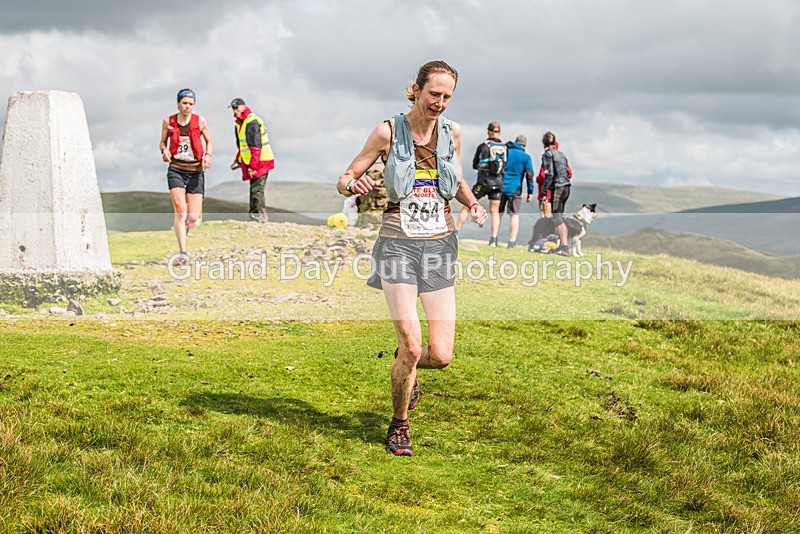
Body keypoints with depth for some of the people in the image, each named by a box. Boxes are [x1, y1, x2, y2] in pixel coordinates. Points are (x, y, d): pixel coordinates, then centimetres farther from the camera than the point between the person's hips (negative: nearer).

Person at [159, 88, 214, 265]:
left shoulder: (200, 121, 0)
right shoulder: (168, 122, 1)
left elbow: (209, 141, 12)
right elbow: (162, 142, 13)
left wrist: (208, 155, -7)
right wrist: (164, 150, -9)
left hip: (195, 171, 1)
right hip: (176, 170, 0)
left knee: (193, 217, -5)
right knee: (180, 209, -19)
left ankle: (184, 225, 34)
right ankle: (182, 252, -17)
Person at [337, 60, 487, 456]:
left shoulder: (451, 132, 6)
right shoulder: (388, 132, -4)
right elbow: (344, 181, 2)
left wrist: (473, 205, 2)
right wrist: (353, 185, -22)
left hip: (439, 244, 3)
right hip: (398, 243, -3)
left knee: (441, 355, -4)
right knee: (412, 347, -12)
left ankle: (404, 366, 34)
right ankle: (399, 425, 14)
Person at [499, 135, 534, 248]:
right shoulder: (525, 157, -1)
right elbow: (529, 175, -5)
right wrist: (530, 192, 0)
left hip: (500, 187, 3)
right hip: (515, 189, -3)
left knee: (498, 213, 13)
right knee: (514, 214, 2)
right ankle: (512, 241, -3)